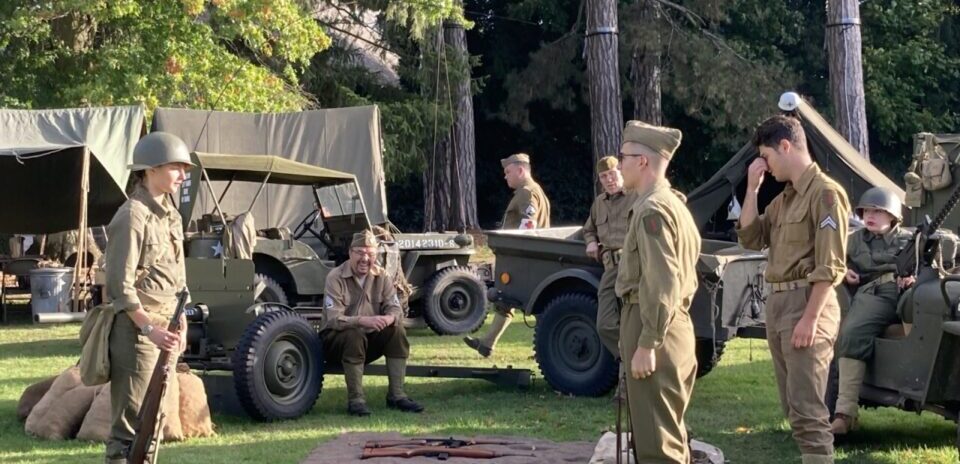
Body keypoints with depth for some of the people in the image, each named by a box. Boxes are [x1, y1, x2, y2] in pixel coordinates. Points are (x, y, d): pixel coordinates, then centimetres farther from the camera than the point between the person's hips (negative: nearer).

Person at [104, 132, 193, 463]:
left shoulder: (169, 214, 12)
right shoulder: (132, 217, -14)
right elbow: (120, 286, -18)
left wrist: (180, 325, 14)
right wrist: (150, 329, -22)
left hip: (164, 328, 9)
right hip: (136, 329, -9)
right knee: (130, 425, -6)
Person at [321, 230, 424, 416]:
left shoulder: (382, 276, 0)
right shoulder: (336, 278, -16)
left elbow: (396, 309, -6)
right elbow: (333, 319, -25)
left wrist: (389, 318, -32)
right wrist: (363, 320, -41)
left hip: (369, 340, 5)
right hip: (336, 340, -5)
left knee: (397, 330, -20)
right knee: (354, 335, -37)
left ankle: (396, 395, -16)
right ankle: (355, 400, -30)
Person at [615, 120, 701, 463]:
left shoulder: (652, 209, -16)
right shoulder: (672, 203, 17)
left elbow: (660, 283, -22)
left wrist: (646, 345, -22)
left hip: (654, 329, -10)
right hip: (675, 326, 10)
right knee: (668, 431, 16)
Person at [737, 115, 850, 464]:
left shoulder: (825, 193, -12)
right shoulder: (784, 198, 16)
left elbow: (830, 266, -17)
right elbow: (750, 239, 13)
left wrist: (810, 318, -22)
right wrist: (752, 189, 7)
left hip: (806, 302, -9)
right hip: (777, 303, 9)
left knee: (807, 410, -11)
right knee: (793, 407, 13)